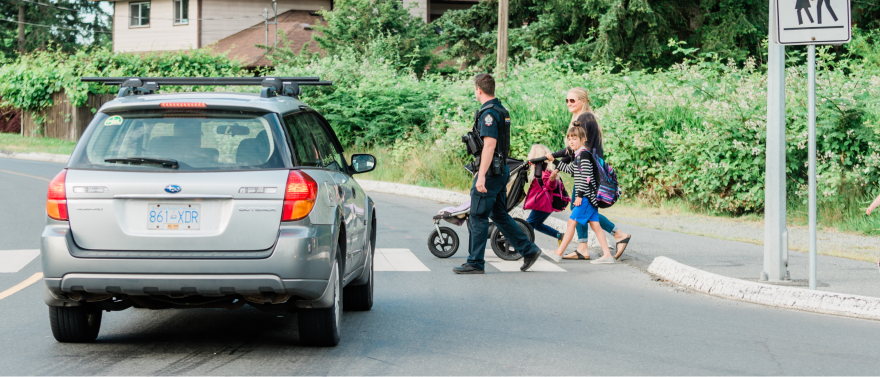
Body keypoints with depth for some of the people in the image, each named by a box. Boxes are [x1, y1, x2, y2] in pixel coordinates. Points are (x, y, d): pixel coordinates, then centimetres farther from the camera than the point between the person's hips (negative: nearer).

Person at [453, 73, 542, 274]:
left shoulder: (489, 113, -17)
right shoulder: (501, 110, 14)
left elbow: (489, 146, -24)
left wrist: (482, 176, -26)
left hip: (490, 173, -10)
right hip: (501, 171, 10)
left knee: (478, 217, -3)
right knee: (499, 215, 15)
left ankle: (475, 263, 2)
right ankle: (529, 250, 13)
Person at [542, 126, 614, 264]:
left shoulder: (584, 155, -13)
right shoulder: (578, 156, 18)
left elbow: (586, 176, -19)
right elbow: (570, 169, 33)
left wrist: (580, 195, -20)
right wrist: (554, 161, 30)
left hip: (587, 195, -10)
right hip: (589, 196, 10)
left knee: (571, 222, -7)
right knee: (595, 224, 6)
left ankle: (558, 253, -4)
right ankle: (607, 255, 3)